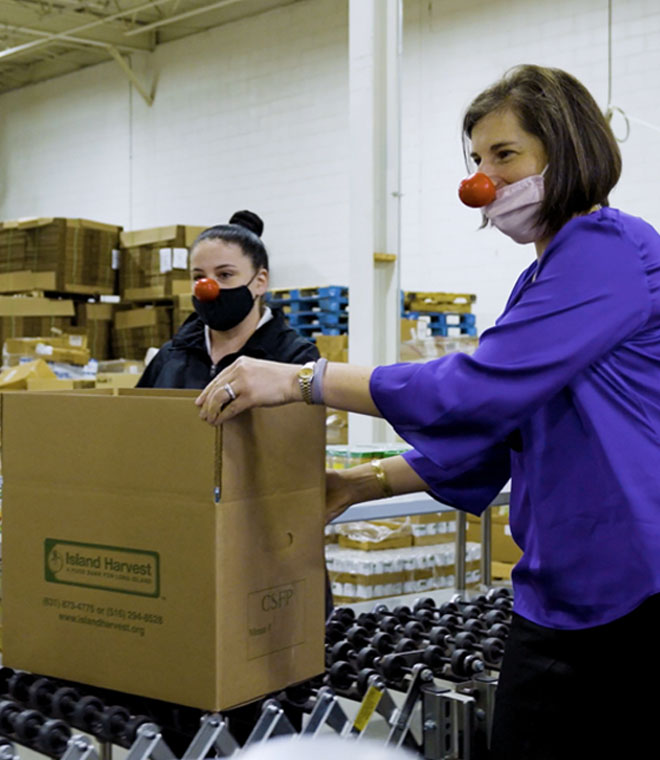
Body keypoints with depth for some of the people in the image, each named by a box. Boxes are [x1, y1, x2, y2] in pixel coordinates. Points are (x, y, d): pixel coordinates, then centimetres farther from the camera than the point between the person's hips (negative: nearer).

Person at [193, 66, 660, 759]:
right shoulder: (541, 279, 15)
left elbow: (482, 388, -23)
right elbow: (486, 439, 19)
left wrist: (303, 379, -21)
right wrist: (361, 484, 13)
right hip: (556, 593, 9)